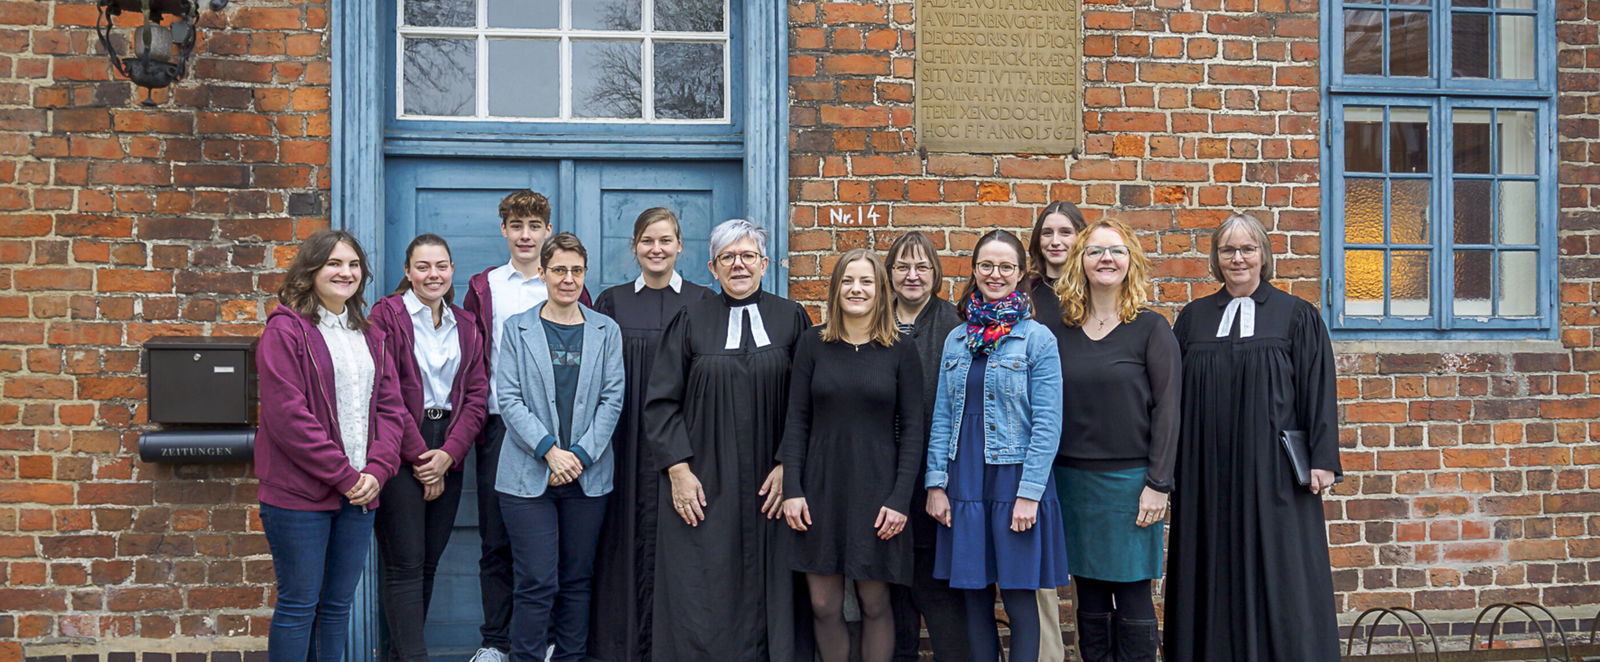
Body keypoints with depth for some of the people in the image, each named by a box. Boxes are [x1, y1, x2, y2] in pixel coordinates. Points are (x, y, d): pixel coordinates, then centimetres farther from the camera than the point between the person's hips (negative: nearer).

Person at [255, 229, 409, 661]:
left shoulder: (370, 335, 15)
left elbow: (391, 408, 11)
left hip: (360, 492, 6)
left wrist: (377, 469, -5)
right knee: (299, 604, 1)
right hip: (300, 492, -6)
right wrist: (344, 475, -14)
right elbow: (287, 415, -14)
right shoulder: (286, 330, -6)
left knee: (338, 604, 12)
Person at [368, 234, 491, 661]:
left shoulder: (465, 326, 13)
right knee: (405, 566, -6)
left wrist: (448, 454, -6)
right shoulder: (387, 315, -3)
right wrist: (419, 456, -10)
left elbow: (476, 396, 7)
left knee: (428, 563, 9)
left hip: (447, 456, 5)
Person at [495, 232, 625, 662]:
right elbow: (509, 400, -2)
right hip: (529, 476, -2)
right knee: (537, 582, -5)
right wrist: (549, 450, -14)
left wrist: (580, 455, -9)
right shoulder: (518, 328, 5)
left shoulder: (606, 331, 8)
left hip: (588, 476, 2)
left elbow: (612, 400, 2)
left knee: (577, 579, 8)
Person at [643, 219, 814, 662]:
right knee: (700, 601, 1)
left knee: (767, 598, 5)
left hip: (768, 487, 1)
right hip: (701, 485, 0)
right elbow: (660, 401, 1)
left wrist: (788, 465, -6)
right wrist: (679, 470, -7)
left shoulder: (791, 319, 5)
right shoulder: (691, 321, 4)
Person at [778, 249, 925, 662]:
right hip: (820, 488, 1)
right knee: (823, 605, 3)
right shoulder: (813, 345, 3)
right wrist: (792, 489, -5)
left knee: (875, 604, 5)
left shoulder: (901, 352, 0)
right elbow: (797, 421, 3)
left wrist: (900, 499, -8)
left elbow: (912, 430, -1)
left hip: (876, 492, -1)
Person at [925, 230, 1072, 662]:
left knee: (1019, 601, 0)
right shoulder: (957, 339, 10)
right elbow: (942, 417, 10)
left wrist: (1029, 493, -13)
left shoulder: (1037, 338, -3)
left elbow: (1048, 424, -8)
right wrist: (936, 483, 2)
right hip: (964, 482, 4)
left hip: (1016, 479, -4)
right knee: (975, 598, 9)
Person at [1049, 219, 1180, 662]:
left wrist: (1158, 484, -11)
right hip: (1072, 478, 3)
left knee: (1132, 595, 2)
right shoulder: (1062, 330, 7)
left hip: (1129, 478, -3)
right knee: (1089, 596, 10)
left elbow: (1166, 409, -6)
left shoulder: (1151, 328, -3)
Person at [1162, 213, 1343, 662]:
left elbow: (1318, 390, 1)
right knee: (1214, 574, 6)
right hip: (1206, 471, 2)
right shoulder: (1193, 318, 10)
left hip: (1272, 469, -2)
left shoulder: (1296, 316, 3)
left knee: (1277, 573, 2)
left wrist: (1323, 460, -5)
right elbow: (1172, 395, 11)